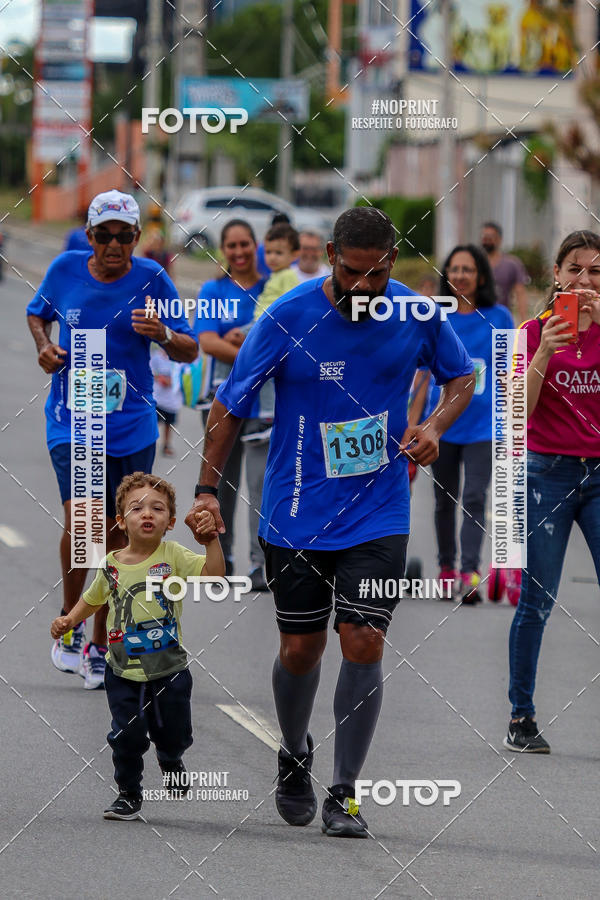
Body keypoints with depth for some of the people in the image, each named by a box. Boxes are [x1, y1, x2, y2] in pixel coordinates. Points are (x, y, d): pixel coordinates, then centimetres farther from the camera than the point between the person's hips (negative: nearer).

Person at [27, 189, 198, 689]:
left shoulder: (151, 279, -3)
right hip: (72, 421, -1)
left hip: (132, 427, 1)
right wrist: (44, 345, -1)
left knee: (116, 535, 7)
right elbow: (38, 313, 19)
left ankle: (100, 645, 21)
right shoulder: (65, 269, -2)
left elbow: (190, 352, 0)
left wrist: (164, 335, -21)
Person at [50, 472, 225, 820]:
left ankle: (171, 763, 47)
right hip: (124, 671, 1)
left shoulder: (173, 556, -9)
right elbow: (93, 600, 18)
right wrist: (69, 620, 4)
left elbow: (213, 574, -21)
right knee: (127, 736, -1)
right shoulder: (112, 565, -1)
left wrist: (211, 540, -33)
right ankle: (129, 794, 19)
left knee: (173, 733, 11)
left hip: (170, 669, -1)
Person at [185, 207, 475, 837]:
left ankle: (343, 795, 0)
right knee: (301, 649, 7)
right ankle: (294, 760, 36)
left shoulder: (418, 316, -5)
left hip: (378, 517, 1)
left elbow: (461, 376, 14)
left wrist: (434, 427, -6)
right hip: (296, 517, -1)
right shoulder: (289, 318, -12)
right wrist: (207, 490, -8)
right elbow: (228, 406, -4)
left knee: (363, 645, -10)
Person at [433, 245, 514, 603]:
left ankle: (470, 574, -16)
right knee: (445, 501, 12)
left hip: (483, 424, -2)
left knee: (474, 499, -11)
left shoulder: (499, 318, 0)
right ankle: (447, 567, 26)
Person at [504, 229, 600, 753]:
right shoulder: (536, 331, 1)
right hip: (547, 473, -1)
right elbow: (521, 409, -9)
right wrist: (545, 351, -22)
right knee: (536, 602, 0)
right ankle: (521, 720, 9)